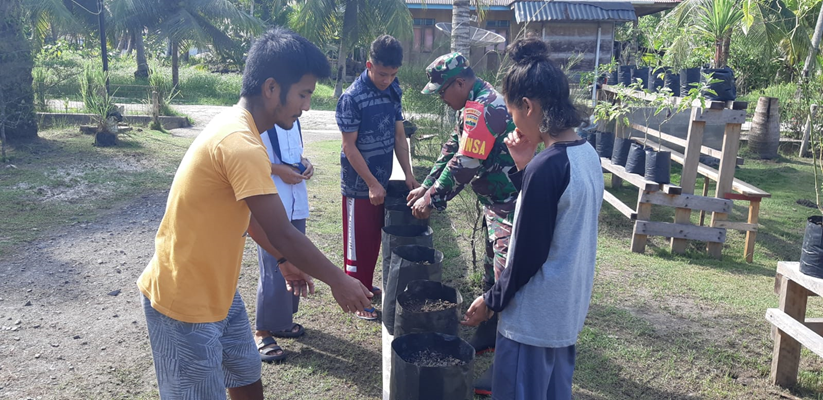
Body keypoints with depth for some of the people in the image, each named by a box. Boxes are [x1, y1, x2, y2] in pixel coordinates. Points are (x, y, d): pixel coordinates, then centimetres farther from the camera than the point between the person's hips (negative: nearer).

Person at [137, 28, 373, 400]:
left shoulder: (235, 127, 4)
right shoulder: (240, 143, -28)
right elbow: (283, 234, -25)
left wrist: (285, 263, 17)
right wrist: (338, 280, -12)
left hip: (216, 289, 9)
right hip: (184, 301, -9)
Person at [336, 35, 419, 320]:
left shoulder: (393, 91, 2)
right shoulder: (352, 98, -18)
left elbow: (399, 136, 7)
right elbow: (349, 147, -17)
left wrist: (408, 175, 2)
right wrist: (372, 184, -17)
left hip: (382, 180, 6)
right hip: (359, 184, -6)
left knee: (375, 238, 18)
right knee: (358, 240, 5)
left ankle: (367, 286, 35)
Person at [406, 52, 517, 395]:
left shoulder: (483, 109, -22)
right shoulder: (473, 107, 13)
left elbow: (464, 165, -25)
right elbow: (451, 150, 18)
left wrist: (432, 201, -16)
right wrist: (425, 187, 12)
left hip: (512, 206, -11)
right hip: (496, 203, 11)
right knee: (492, 274, 21)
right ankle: (487, 335, 37)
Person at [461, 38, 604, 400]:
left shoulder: (545, 168, -24)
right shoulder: (587, 154, 3)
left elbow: (528, 255, -20)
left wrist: (491, 301, -7)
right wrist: (524, 167, 0)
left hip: (532, 318, -8)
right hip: (568, 309, 9)